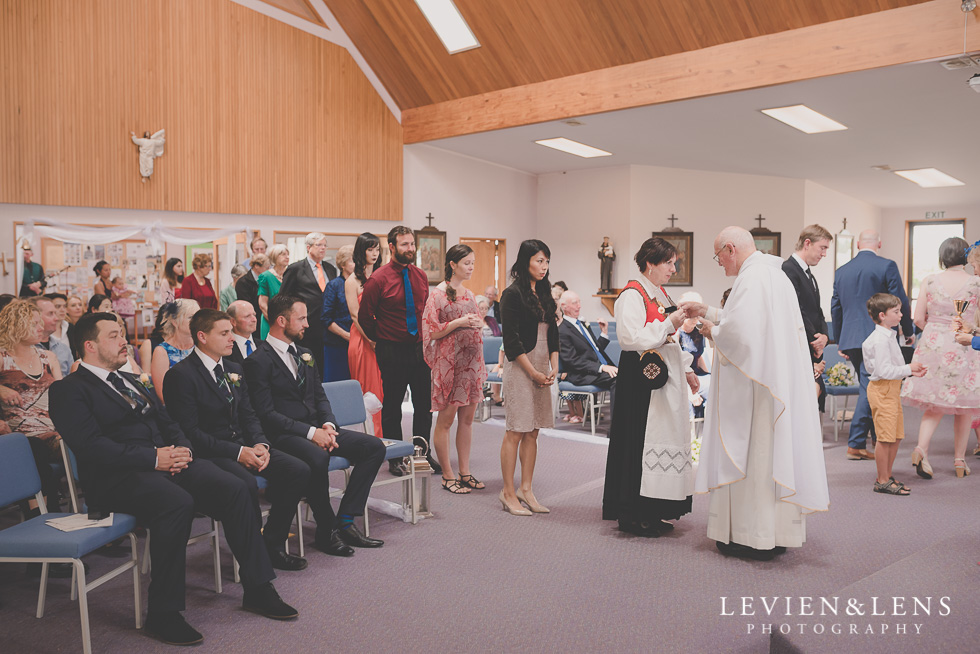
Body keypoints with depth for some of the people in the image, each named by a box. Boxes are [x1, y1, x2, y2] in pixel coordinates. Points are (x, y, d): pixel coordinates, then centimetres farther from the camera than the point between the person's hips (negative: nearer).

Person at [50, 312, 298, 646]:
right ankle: (162, 615, -21)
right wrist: (153, 458, -18)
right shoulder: (68, 390, 1)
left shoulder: (131, 381, 26)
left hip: (167, 461, 7)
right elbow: (91, 445, -13)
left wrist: (182, 448, -1)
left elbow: (168, 424, 23)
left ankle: (258, 590, -7)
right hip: (118, 478, -7)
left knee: (234, 488, -16)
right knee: (178, 502, -36)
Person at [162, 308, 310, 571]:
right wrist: (237, 452, -21)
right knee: (246, 484, -36)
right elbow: (190, 432, -16)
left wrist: (260, 445, -6)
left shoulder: (234, 369, 15)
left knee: (299, 470, -12)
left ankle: (273, 545, 0)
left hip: (244, 446, 8)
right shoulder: (181, 375, -10)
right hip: (208, 454, -7)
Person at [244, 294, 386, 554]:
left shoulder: (304, 355, 17)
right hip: (284, 435, -8)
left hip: (316, 428, 8)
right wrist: (310, 433, -20)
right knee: (318, 458, -39)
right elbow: (266, 413, -15)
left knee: (374, 446, -8)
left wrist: (328, 424, -4)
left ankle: (345, 521, -8)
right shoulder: (258, 361, -8)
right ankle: (326, 531, -17)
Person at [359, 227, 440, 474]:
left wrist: (425, 338, 14)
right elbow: (364, 317, -3)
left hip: (419, 347, 5)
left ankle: (423, 452, 21)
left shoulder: (420, 276, 7)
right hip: (392, 350, -4)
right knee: (392, 405, 5)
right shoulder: (378, 279, -9)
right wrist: (381, 340, 5)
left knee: (424, 403, 8)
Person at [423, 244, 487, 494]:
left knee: (467, 418, 9)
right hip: (449, 361, -7)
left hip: (471, 360, 7)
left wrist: (477, 324, 1)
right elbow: (431, 332, -10)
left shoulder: (469, 294, 14)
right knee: (446, 419, 0)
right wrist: (459, 323, -18)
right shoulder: (438, 294, -7)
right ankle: (447, 475, 9)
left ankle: (464, 472, 18)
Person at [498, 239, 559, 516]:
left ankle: (526, 488, 17)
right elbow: (512, 340, -12)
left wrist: (553, 367, 3)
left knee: (532, 431, 9)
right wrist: (533, 372, -12)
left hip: (542, 369, 7)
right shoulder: (512, 294, -8)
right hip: (520, 368, -7)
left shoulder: (544, 293, 14)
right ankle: (508, 493, 4)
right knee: (516, 431, -4)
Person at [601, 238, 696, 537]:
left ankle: (651, 513, 18)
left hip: (666, 377, 10)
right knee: (640, 440, -6)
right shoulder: (632, 295, -11)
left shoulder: (661, 295, 17)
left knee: (663, 439, 10)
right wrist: (669, 323, -20)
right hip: (641, 377, -10)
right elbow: (632, 338, -22)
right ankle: (632, 515, 3)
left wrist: (686, 369, 17)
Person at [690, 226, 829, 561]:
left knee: (749, 455, -1)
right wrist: (707, 312, 27)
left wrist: (713, 332, -5)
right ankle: (775, 532, 21)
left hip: (752, 385, -10)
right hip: (779, 380, 10)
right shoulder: (776, 273, 16)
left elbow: (739, 333, -24)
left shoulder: (751, 278, -16)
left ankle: (753, 537, 6)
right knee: (774, 451, 13)